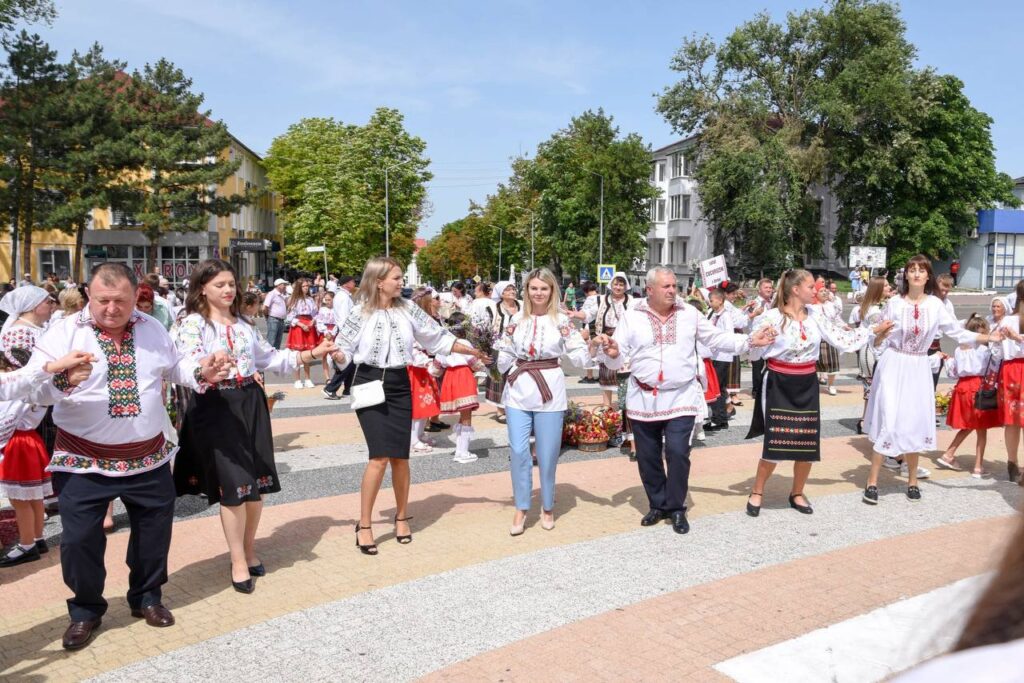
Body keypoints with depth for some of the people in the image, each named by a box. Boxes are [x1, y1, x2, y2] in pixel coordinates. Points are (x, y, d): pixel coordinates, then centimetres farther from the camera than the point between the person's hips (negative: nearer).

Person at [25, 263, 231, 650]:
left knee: (154, 531, 14)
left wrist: (201, 373, -3)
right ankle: (86, 610, 26)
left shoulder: (152, 329, 4)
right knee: (79, 539, 2)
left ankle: (146, 597, 37)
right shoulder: (64, 333, -9)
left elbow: (173, 367, 18)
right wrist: (60, 377, -38)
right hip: (84, 462, -3)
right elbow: (34, 389, -16)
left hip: (148, 458, 3)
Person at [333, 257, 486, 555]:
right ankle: (364, 525, 3)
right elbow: (344, 350, -4)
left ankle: (401, 517, 27)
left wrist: (473, 351, 9)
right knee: (380, 456, -13)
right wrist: (333, 353, -26)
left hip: (399, 386, 3)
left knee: (400, 456, 4)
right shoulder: (360, 313, -6)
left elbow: (438, 338, 9)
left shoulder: (408, 310, 2)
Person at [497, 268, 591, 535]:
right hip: (518, 390, 2)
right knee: (518, 451, -1)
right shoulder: (517, 320, 6)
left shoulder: (561, 320, -3)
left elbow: (581, 356, -6)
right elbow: (504, 354, 12)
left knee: (547, 454, 5)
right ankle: (521, 509, 14)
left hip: (549, 390, -2)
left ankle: (547, 507, 25)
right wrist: (510, 373, -2)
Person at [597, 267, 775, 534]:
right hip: (644, 399, 1)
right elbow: (618, 358, -2)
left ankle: (676, 508, 10)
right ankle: (658, 504, 28)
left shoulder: (689, 313, 3)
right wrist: (611, 352, -25)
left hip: (681, 398, -1)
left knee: (677, 453, -9)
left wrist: (750, 341, -4)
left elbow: (717, 339, 6)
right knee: (648, 457, 9)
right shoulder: (632, 317, -1)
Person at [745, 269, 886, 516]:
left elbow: (842, 338, 4)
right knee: (775, 443, -6)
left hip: (806, 385, 5)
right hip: (779, 385, -5)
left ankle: (797, 493, 26)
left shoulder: (816, 314, 2)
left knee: (808, 443, 7)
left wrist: (874, 331, 2)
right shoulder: (772, 317, -12)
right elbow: (755, 353, -11)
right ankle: (757, 492, 14)